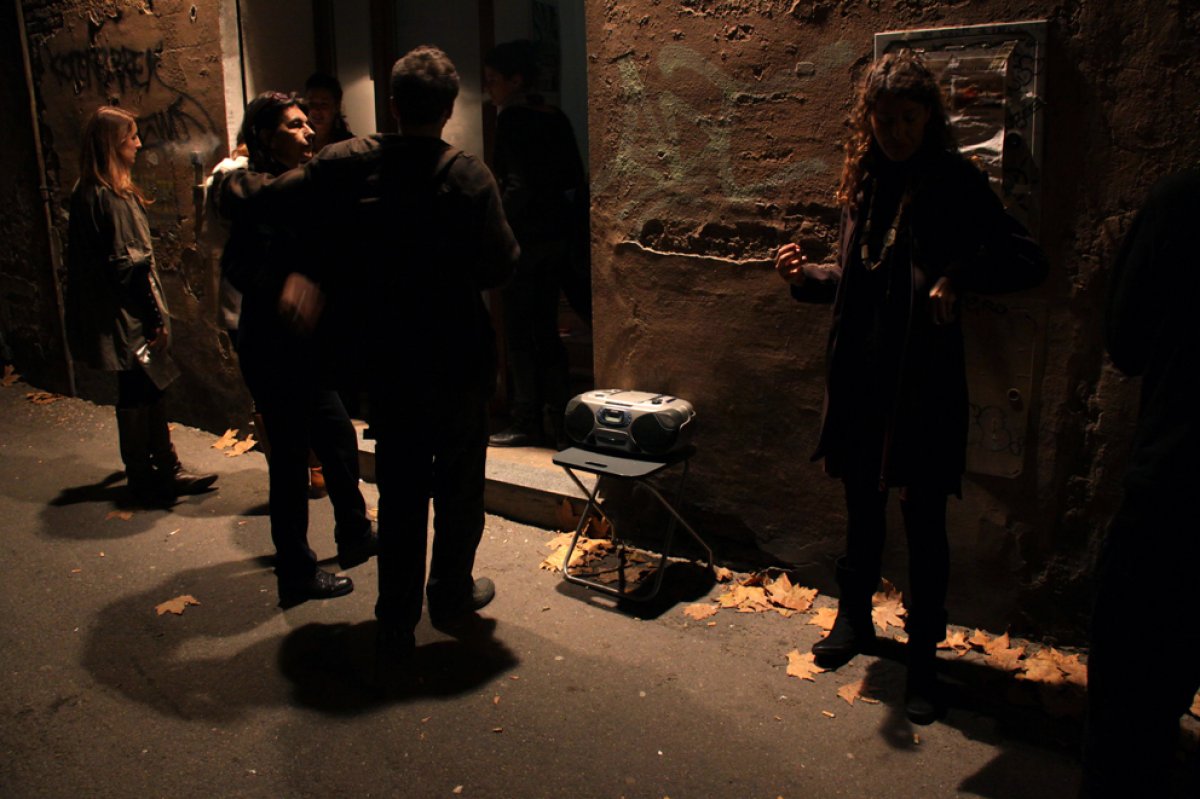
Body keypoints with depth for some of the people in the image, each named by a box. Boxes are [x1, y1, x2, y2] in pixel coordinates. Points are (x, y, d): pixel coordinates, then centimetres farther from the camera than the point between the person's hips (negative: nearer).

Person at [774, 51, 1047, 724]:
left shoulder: (955, 183, -7)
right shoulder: (864, 182, 8)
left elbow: (1029, 262, -13)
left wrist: (959, 275, -28)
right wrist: (806, 276, -2)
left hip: (925, 378, -5)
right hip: (860, 372, 5)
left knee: (925, 522, 5)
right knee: (863, 506, 18)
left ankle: (924, 658, 20)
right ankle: (855, 618, 38)